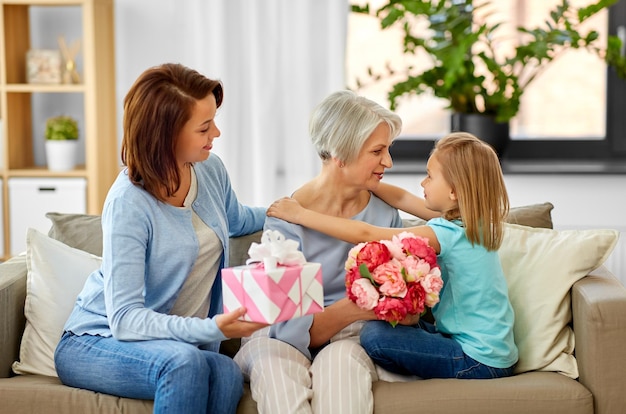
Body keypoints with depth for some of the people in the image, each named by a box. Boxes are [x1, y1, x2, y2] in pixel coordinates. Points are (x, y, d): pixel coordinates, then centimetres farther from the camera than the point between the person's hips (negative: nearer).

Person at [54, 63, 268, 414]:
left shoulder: (211, 170, -1)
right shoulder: (129, 202, -21)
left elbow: (237, 220, 26)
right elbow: (124, 319, -26)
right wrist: (212, 329, -38)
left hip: (177, 342, 5)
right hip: (96, 343, -5)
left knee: (227, 375, -32)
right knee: (185, 362, -39)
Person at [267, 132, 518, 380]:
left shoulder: (449, 233, -21)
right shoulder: (471, 224, 4)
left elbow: (365, 234, -20)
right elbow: (403, 199, 14)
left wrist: (301, 214, -14)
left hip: (480, 360, -9)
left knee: (374, 335, -14)